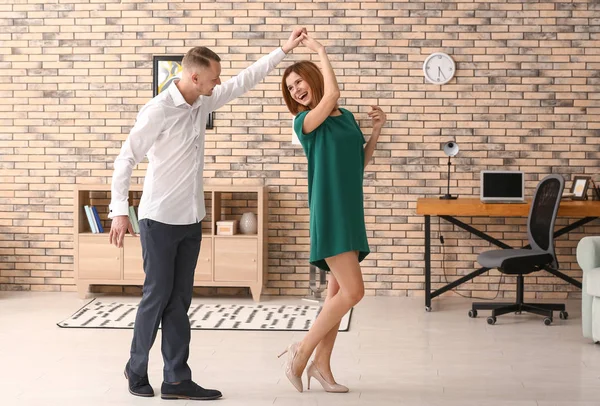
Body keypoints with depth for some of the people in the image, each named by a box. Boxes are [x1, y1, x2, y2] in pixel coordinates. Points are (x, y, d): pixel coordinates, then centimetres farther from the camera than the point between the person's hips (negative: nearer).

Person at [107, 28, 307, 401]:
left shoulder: (203, 103, 5)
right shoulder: (159, 110, -16)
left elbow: (245, 81, 16)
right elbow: (126, 159, -17)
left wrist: (284, 50, 15)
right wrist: (120, 211, -22)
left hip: (191, 219, 7)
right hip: (160, 219, -7)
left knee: (180, 299, 6)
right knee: (157, 296, 0)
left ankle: (177, 380, 9)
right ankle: (137, 370, 18)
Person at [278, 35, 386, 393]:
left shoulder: (347, 117, 13)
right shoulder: (305, 121, -7)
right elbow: (332, 95, -24)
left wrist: (376, 131, 6)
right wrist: (322, 53, -13)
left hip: (351, 212, 7)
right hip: (329, 213, -7)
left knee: (338, 291, 8)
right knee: (352, 291, -14)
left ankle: (322, 365, 15)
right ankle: (302, 351, -2)